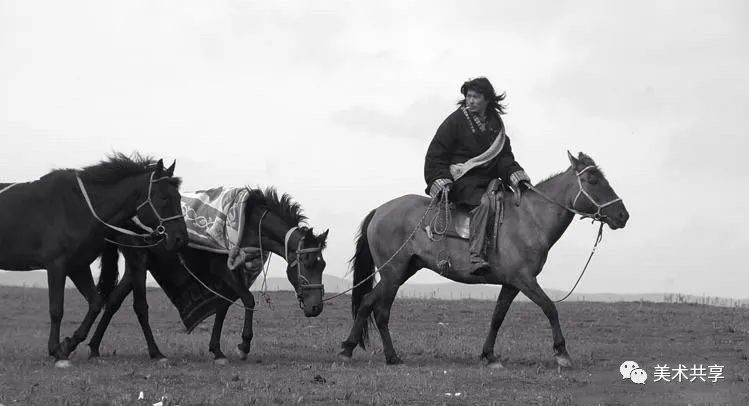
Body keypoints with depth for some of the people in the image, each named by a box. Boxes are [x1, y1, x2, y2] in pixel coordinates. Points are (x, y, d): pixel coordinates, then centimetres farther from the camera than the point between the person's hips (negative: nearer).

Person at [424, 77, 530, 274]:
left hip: (487, 179, 7)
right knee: (483, 201, -34)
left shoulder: (496, 123, 15)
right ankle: (475, 257, -44)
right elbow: (436, 153, -1)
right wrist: (439, 180, -14)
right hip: (462, 178, -7)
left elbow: (504, 155, 13)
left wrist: (514, 173, -8)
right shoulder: (456, 120, 0)